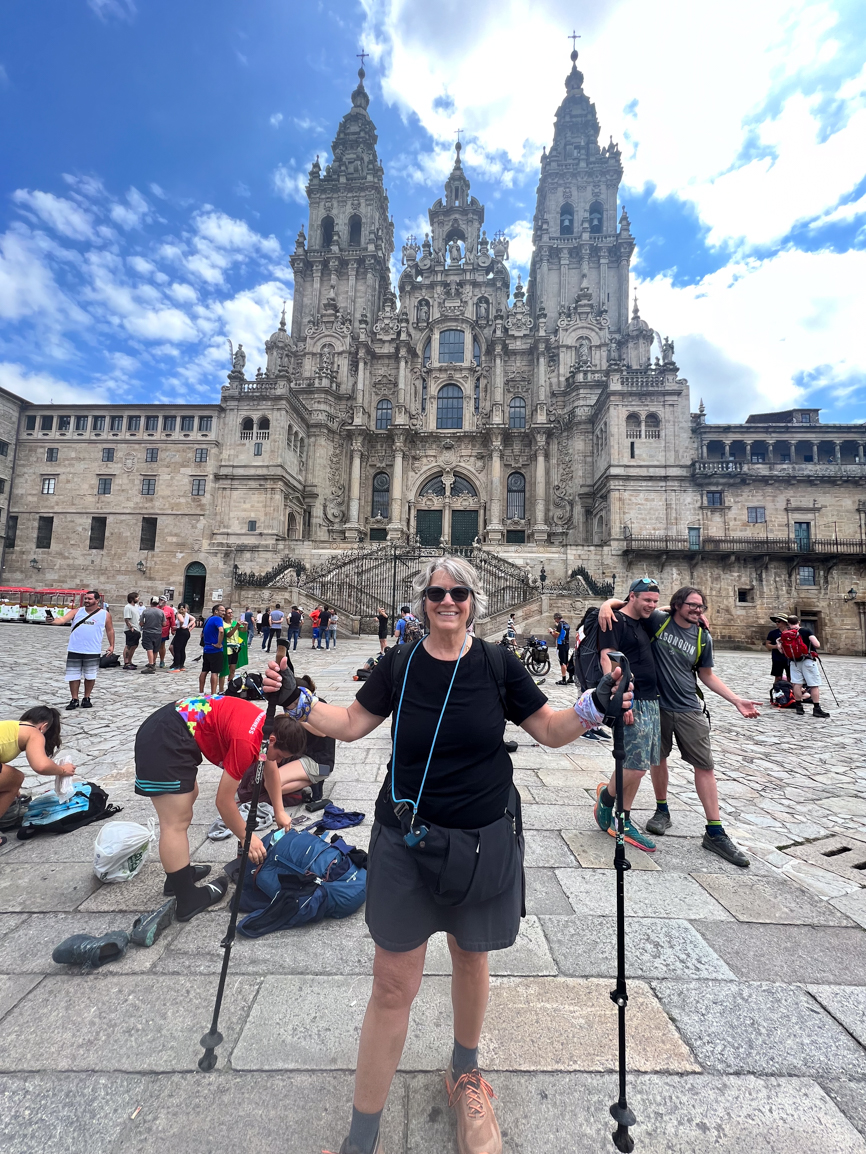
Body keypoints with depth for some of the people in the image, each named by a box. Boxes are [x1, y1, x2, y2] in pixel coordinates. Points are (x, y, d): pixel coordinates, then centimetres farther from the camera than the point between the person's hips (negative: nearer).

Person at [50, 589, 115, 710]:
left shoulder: (105, 614, 1)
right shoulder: (76, 612, 4)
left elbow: (110, 630, 7)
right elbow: (62, 620, -10)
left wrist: (111, 645, 1)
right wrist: (52, 621, -32)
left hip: (92, 651, -2)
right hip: (74, 650, 2)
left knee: (90, 676, 7)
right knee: (73, 675, 7)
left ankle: (86, 698, 23)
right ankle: (74, 700, 19)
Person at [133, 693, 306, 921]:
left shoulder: (269, 724, 3)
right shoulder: (247, 741, -24)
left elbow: (270, 768, 22)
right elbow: (224, 801, -13)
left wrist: (279, 811, 24)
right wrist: (247, 838, 1)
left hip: (167, 730, 11)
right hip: (164, 740, -11)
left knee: (187, 797, 23)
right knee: (176, 823, -4)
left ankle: (179, 873, 36)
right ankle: (187, 900, 6)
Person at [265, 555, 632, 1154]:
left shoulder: (498, 664, -8)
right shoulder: (399, 664, -6)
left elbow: (552, 730, -1)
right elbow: (350, 724, 3)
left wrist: (594, 705, -18)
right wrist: (298, 699, -9)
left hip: (483, 840, 1)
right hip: (404, 841, 0)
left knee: (471, 961, 23)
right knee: (394, 985, 7)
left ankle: (465, 1073, 55)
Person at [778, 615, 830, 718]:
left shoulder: (784, 634, 3)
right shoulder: (806, 630, -7)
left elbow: (782, 651, 6)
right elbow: (817, 645, -14)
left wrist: (778, 643, 25)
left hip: (794, 662, 3)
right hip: (808, 660, -3)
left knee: (797, 683, 7)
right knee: (814, 685, 1)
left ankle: (799, 707, 11)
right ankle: (816, 709, 0)